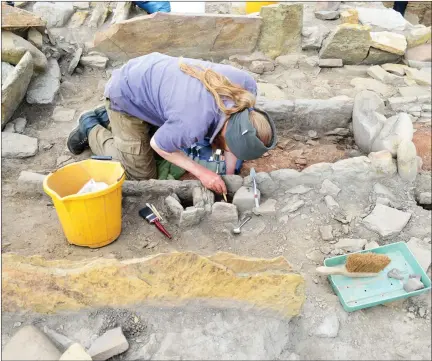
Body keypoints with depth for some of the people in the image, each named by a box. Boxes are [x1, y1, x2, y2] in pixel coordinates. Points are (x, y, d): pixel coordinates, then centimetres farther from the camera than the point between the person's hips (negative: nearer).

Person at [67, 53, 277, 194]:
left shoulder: (245, 85, -24)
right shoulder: (191, 125, -40)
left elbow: (232, 128, -6)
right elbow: (157, 144, -20)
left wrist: (229, 174, -6)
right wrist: (200, 172, -18)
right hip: (127, 95, -6)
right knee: (141, 175, 0)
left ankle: (109, 118, 30)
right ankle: (91, 129, 19)